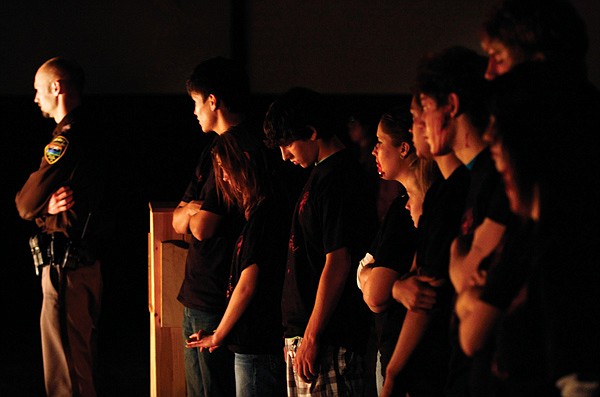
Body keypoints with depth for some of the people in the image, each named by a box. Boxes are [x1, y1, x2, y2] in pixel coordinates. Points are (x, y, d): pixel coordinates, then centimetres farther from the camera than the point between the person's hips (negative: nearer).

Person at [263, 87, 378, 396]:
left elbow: (337, 264, -19)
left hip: (326, 338, -10)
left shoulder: (334, 179, -15)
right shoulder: (321, 173, 15)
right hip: (301, 331, 10)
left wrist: (310, 338, -18)